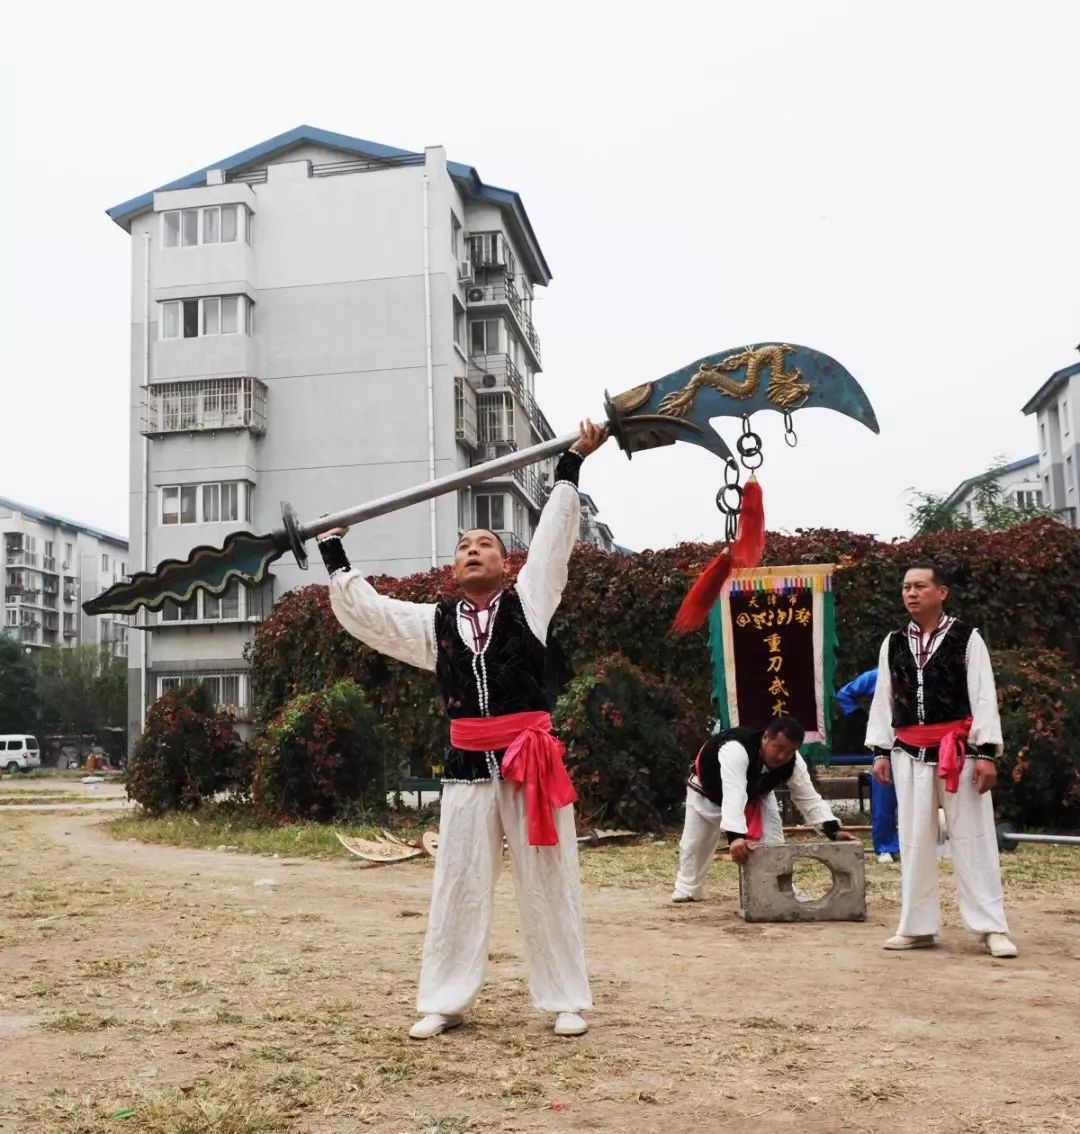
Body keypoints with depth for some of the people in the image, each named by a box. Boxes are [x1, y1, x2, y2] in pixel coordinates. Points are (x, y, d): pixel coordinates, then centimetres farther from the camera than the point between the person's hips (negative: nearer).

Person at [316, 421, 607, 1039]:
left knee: (548, 885, 4)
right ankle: (446, 1002, 19)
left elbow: (555, 534, 2)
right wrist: (335, 553, 19)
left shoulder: (527, 603, 4)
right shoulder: (435, 622, 12)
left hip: (533, 761, -3)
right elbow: (362, 611, 16)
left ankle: (569, 1001, 15)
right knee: (458, 886, 8)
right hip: (467, 767, 3)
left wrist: (572, 464, 1)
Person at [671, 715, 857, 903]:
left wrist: (833, 830, -39)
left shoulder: (793, 763, -30)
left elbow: (809, 798, -24)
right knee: (695, 843, 9)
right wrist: (735, 836, -72)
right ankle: (687, 890, 32)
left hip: (756, 792, 4)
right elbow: (732, 795, -60)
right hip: (709, 788, -3)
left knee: (772, 839, -10)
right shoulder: (735, 749, -50)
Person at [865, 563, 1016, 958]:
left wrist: (986, 753, -12)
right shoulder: (893, 643, 9)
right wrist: (881, 751, 7)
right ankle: (918, 926, 17)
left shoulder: (967, 639, -3)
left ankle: (992, 927, 6)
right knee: (914, 841, 8)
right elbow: (883, 699, 12)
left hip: (958, 753, -4)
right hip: (910, 755, 4)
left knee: (972, 839, -1)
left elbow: (984, 697, -6)